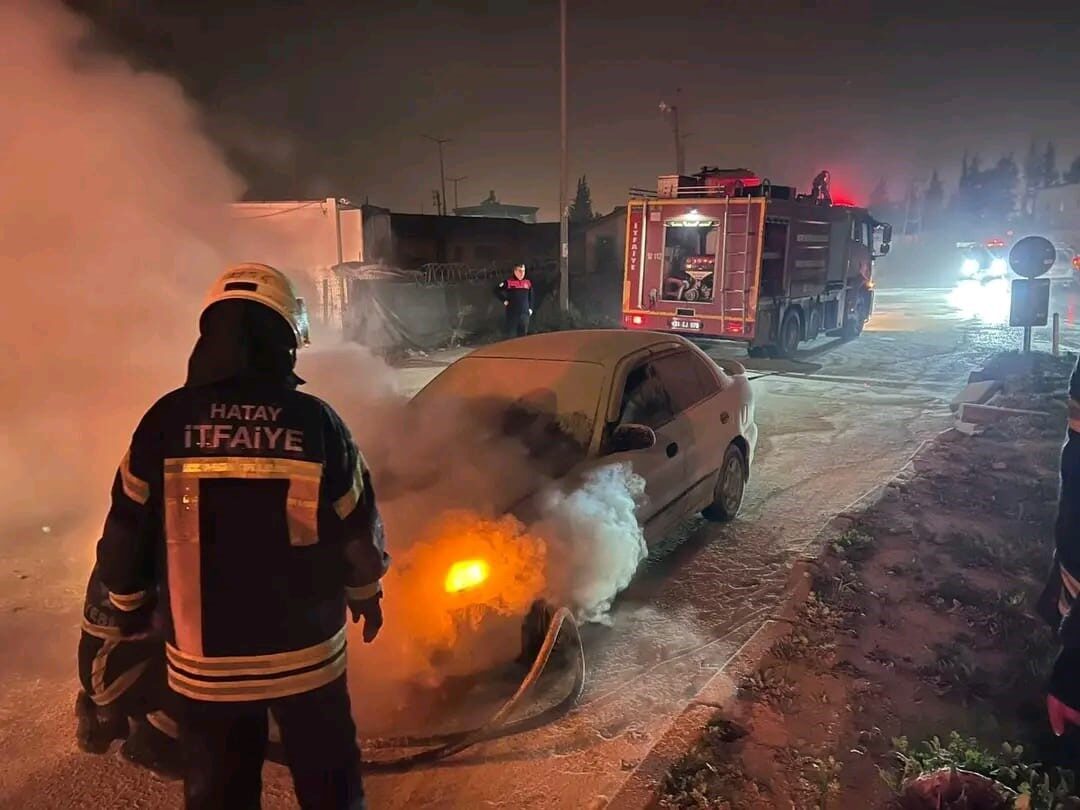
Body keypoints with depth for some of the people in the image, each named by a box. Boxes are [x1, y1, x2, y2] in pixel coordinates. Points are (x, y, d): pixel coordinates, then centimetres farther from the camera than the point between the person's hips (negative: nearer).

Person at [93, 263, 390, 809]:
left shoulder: (166, 421, -10)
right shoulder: (315, 422, -12)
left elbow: (127, 533, -3)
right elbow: (359, 530, -5)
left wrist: (129, 602, 16)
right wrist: (367, 593, 13)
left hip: (203, 660, 2)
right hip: (305, 652, -1)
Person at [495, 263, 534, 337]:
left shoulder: (528, 283, 9)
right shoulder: (509, 282, -4)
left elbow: (530, 297, 20)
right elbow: (497, 291, 0)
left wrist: (530, 308, 13)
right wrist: (504, 300, -3)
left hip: (525, 313, 4)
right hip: (512, 313, -4)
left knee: (523, 335, 9)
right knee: (511, 335, -4)